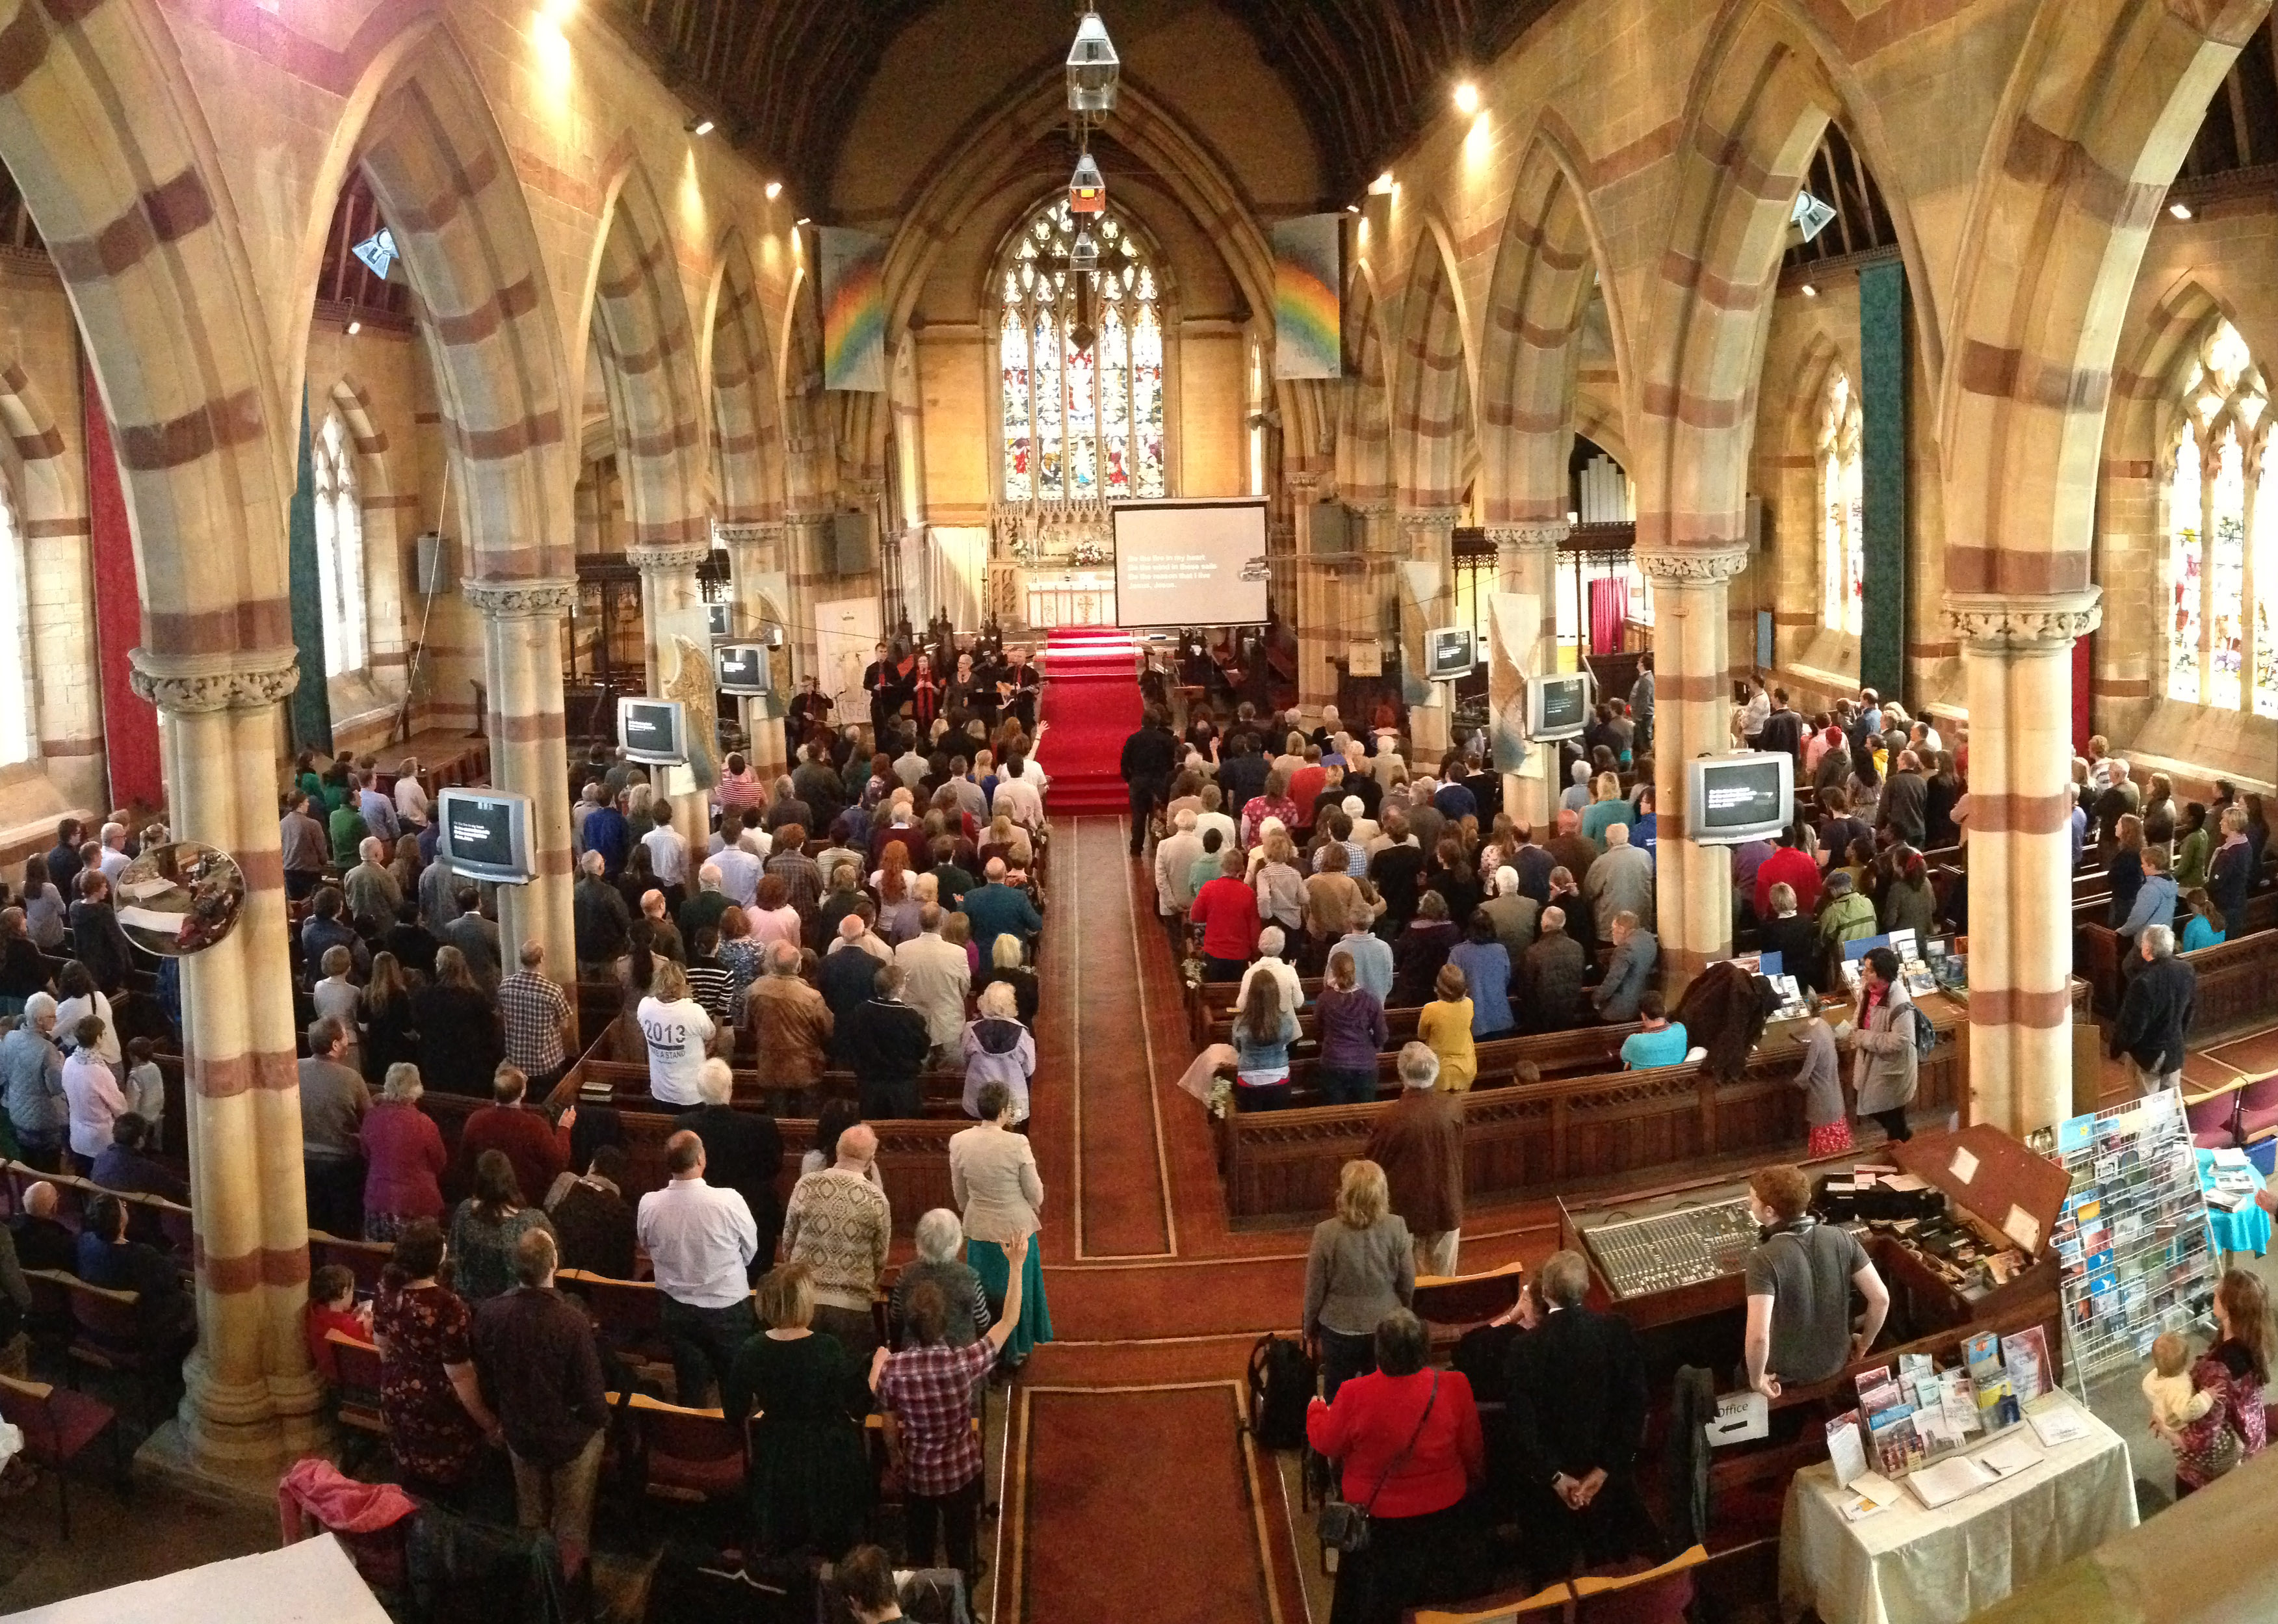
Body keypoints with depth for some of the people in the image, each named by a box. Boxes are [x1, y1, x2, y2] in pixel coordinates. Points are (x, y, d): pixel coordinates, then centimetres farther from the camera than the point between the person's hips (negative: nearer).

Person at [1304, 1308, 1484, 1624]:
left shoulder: (1354, 1394, -29)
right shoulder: (1454, 1387, -25)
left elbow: (1327, 1444, -11)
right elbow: (1472, 1450, -8)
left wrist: (1315, 1411, 11)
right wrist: (1474, 1479, 15)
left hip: (1377, 1516, -1)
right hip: (1442, 1512, 1)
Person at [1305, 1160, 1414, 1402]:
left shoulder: (1327, 1232, -21)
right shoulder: (1397, 1227, -15)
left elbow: (1315, 1289, -11)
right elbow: (1408, 1284, -5)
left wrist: (1309, 1328, 6)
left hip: (1340, 1329, -2)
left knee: (1337, 1400, 18)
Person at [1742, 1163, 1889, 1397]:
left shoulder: (1764, 1259, -31)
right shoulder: (1841, 1238, -16)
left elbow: (1758, 1336, -39)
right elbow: (1881, 1298, -10)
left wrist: (1756, 1379, -20)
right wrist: (1864, 1344, 7)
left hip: (1785, 1374, -4)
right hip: (1836, 1361, 4)